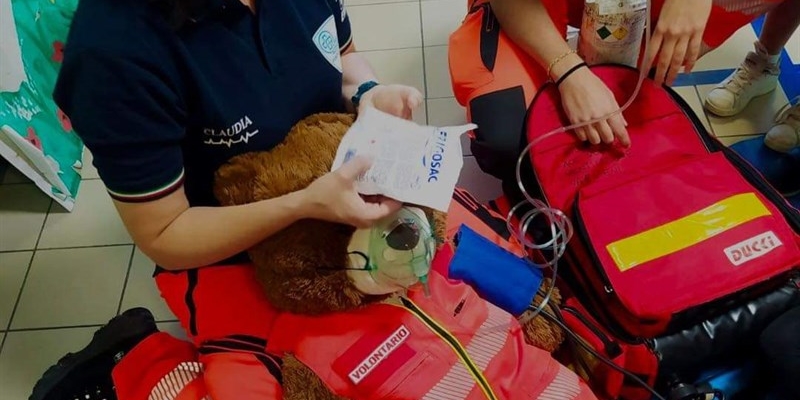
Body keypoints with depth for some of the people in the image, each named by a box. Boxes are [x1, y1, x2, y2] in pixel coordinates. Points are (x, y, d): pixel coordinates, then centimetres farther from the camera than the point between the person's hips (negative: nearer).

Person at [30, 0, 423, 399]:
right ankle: (132, 365, 7)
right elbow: (162, 236, -21)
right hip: (226, 249, -6)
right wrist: (305, 205, -34)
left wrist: (367, 95, -16)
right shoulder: (114, 45, -30)